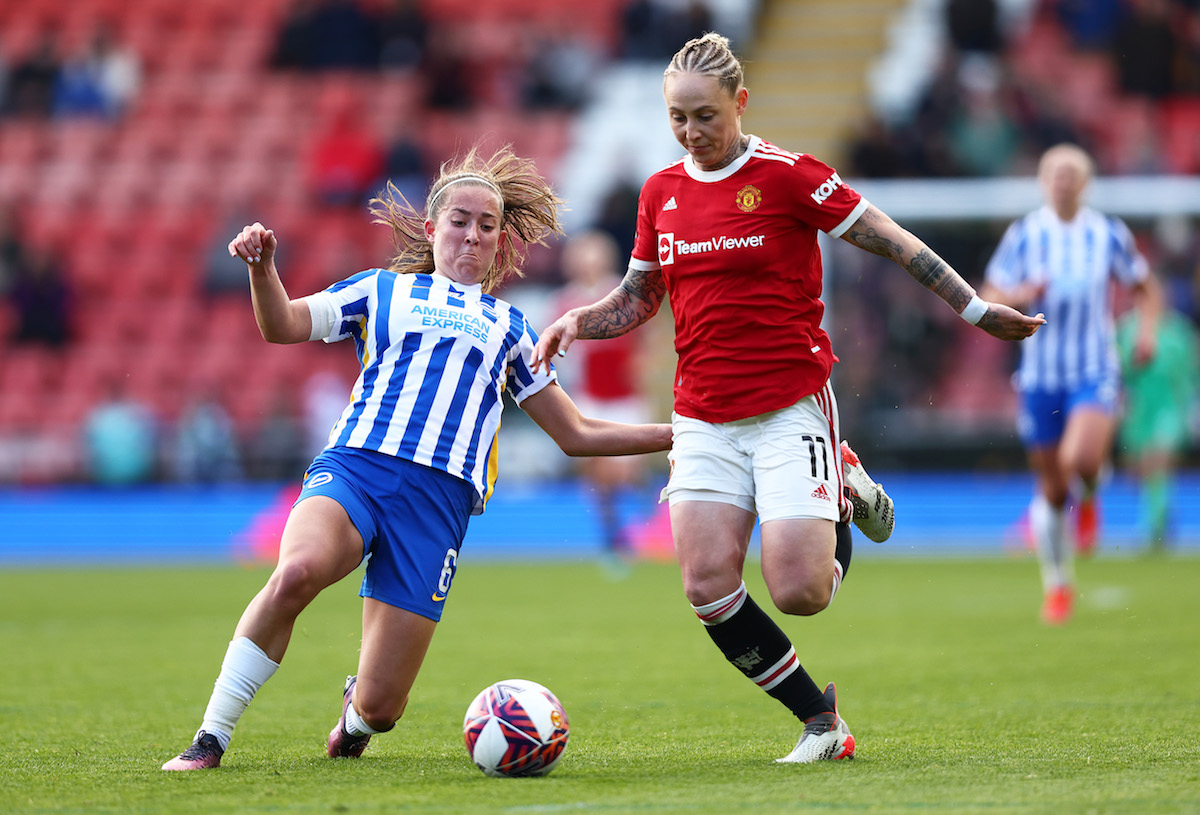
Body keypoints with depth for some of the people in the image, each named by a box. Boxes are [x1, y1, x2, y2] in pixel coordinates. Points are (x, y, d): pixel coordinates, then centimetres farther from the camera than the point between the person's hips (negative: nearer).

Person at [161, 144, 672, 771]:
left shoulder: (509, 328, 27)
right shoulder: (384, 290, 21)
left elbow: (577, 436, 30)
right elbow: (282, 326, 7)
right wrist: (262, 269, -14)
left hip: (438, 500, 2)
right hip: (354, 465, -2)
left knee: (381, 706, -8)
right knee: (297, 571, -38)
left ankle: (355, 714, 33)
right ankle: (209, 740, -25)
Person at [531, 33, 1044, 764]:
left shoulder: (787, 176, -7)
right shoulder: (661, 192, 9)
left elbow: (894, 243, -3)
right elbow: (637, 301, 21)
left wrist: (976, 310, -6)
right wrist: (577, 321, 2)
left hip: (791, 407, -5)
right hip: (704, 417, 5)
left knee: (799, 590, -15)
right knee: (707, 586, -13)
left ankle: (846, 494, 18)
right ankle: (823, 724, 3)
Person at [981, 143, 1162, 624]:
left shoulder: (1109, 235, 2)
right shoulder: (1024, 235, 0)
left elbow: (1145, 287, 15)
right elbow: (988, 299, 2)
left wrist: (1147, 329, -3)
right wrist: (1020, 295, -19)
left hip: (1095, 372, -1)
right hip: (1040, 374, 1)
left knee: (1082, 460, -27)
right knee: (1051, 490, 6)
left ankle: (1088, 501, 9)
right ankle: (1057, 586, 25)